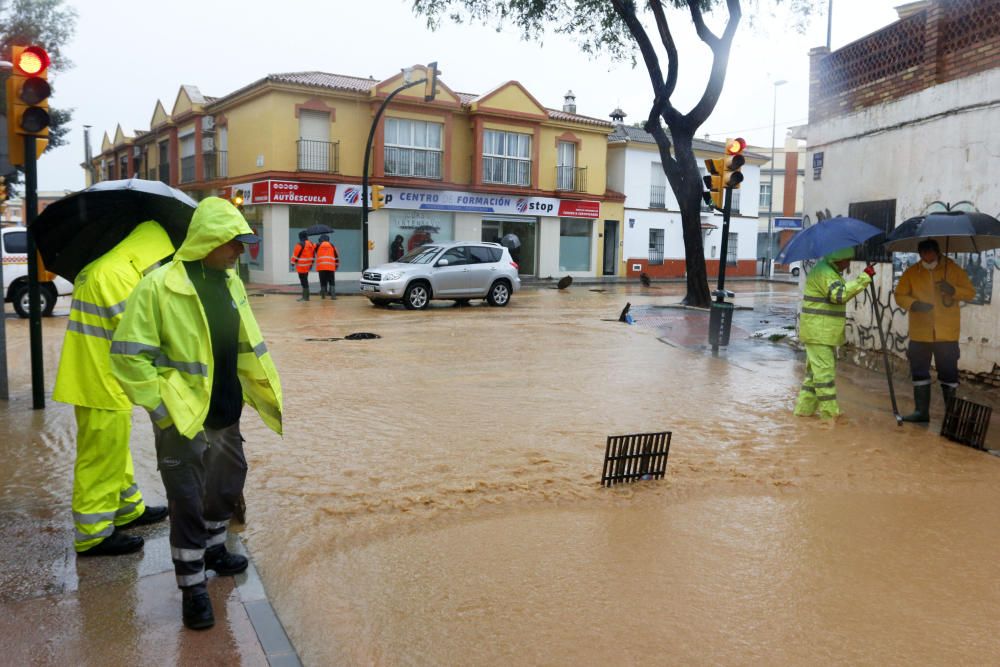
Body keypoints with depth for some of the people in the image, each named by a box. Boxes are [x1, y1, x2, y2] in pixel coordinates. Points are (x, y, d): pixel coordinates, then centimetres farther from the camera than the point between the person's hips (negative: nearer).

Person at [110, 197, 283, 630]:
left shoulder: (231, 284, 5)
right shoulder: (158, 287, -17)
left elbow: (250, 349, 11)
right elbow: (128, 356, -16)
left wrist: (276, 399, 8)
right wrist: (162, 407, -17)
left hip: (226, 413, 7)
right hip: (183, 418, -7)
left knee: (227, 484, 22)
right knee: (187, 501, 4)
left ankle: (213, 549, 47)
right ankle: (192, 587, 20)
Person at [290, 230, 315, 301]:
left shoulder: (300, 244, -15)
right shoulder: (311, 244, 8)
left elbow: (296, 254, -11)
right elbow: (313, 254, 16)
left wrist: (293, 262, 1)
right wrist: (311, 263, 25)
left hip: (301, 266, -8)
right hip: (308, 265, 8)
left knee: (303, 281, -4)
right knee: (305, 280, 16)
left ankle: (305, 297, -3)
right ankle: (305, 295, 21)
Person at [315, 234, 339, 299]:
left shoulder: (318, 246, 10)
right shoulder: (332, 246, 12)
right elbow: (337, 256, 13)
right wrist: (337, 265, 21)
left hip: (321, 267, 0)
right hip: (331, 267, 0)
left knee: (323, 282, 6)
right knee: (332, 282, 4)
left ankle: (323, 295, 7)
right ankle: (333, 295, -5)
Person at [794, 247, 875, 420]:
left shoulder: (830, 272, 19)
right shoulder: (824, 272, -17)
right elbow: (839, 294, -30)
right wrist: (864, 278, -29)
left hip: (826, 333, 11)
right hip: (818, 333, -11)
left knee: (815, 371, 14)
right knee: (824, 372, -8)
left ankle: (804, 408, 20)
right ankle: (830, 413, -4)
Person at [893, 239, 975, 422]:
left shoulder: (954, 269, 1)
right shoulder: (911, 272, 3)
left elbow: (970, 292, 4)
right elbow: (899, 295, 4)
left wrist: (954, 290, -17)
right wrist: (913, 304, -16)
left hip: (947, 333, -1)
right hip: (920, 333, 2)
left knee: (948, 372, 4)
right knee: (919, 371, 6)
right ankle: (921, 411, 17)